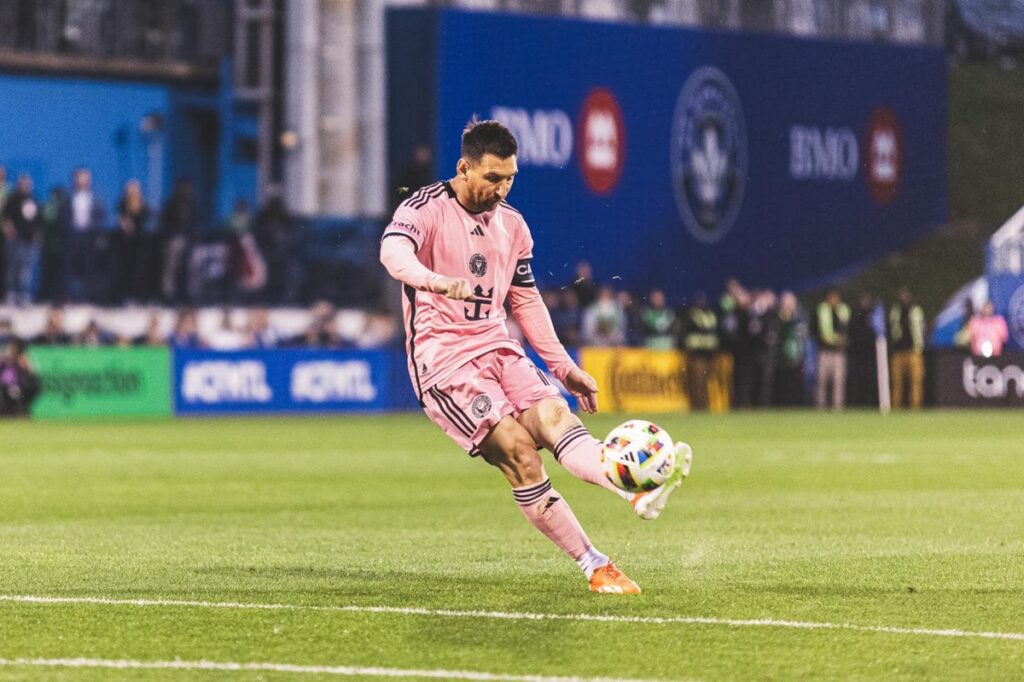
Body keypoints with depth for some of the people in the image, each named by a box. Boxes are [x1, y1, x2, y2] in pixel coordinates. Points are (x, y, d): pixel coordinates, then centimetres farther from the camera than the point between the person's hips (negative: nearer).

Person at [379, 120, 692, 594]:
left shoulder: (511, 225, 14)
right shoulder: (426, 209, -8)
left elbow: (526, 299, 24)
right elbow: (393, 251, -29)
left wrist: (563, 365, 18)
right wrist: (436, 281, -50)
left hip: (498, 350, 6)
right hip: (444, 360, -6)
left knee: (554, 416, -22)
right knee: (517, 449, -21)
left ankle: (639, 493, -48)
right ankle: (595, 567, -22)